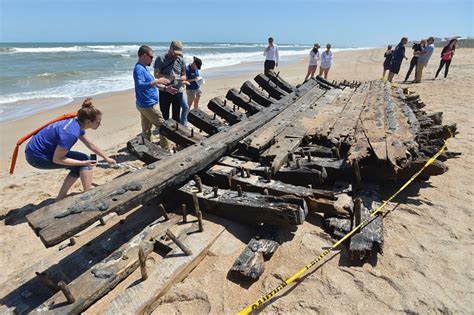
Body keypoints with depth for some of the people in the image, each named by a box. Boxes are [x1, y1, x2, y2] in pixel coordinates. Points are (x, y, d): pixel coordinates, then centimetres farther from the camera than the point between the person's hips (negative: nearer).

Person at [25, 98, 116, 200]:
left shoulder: (76, 123, -1)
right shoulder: (71, 133, -30)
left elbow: (91, 145, 12)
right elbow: (57, 159, -24)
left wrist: (106, 158, 18)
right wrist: (83, 163, -20)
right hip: (37, 157, -9)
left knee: (79, 166, 10)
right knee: (84, 160, -11)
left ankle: (60, 200, 14)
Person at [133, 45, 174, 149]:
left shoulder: (143, 68, 15)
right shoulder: (138, 69, -17)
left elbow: (150, 84, 24)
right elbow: (140, 85, -32)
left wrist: (165, 88, 18)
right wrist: (157, 81, -38)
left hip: (145, 104, 10)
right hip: (148, 105, -10)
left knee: (146, 129, 15)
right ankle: (166, 150, 6)